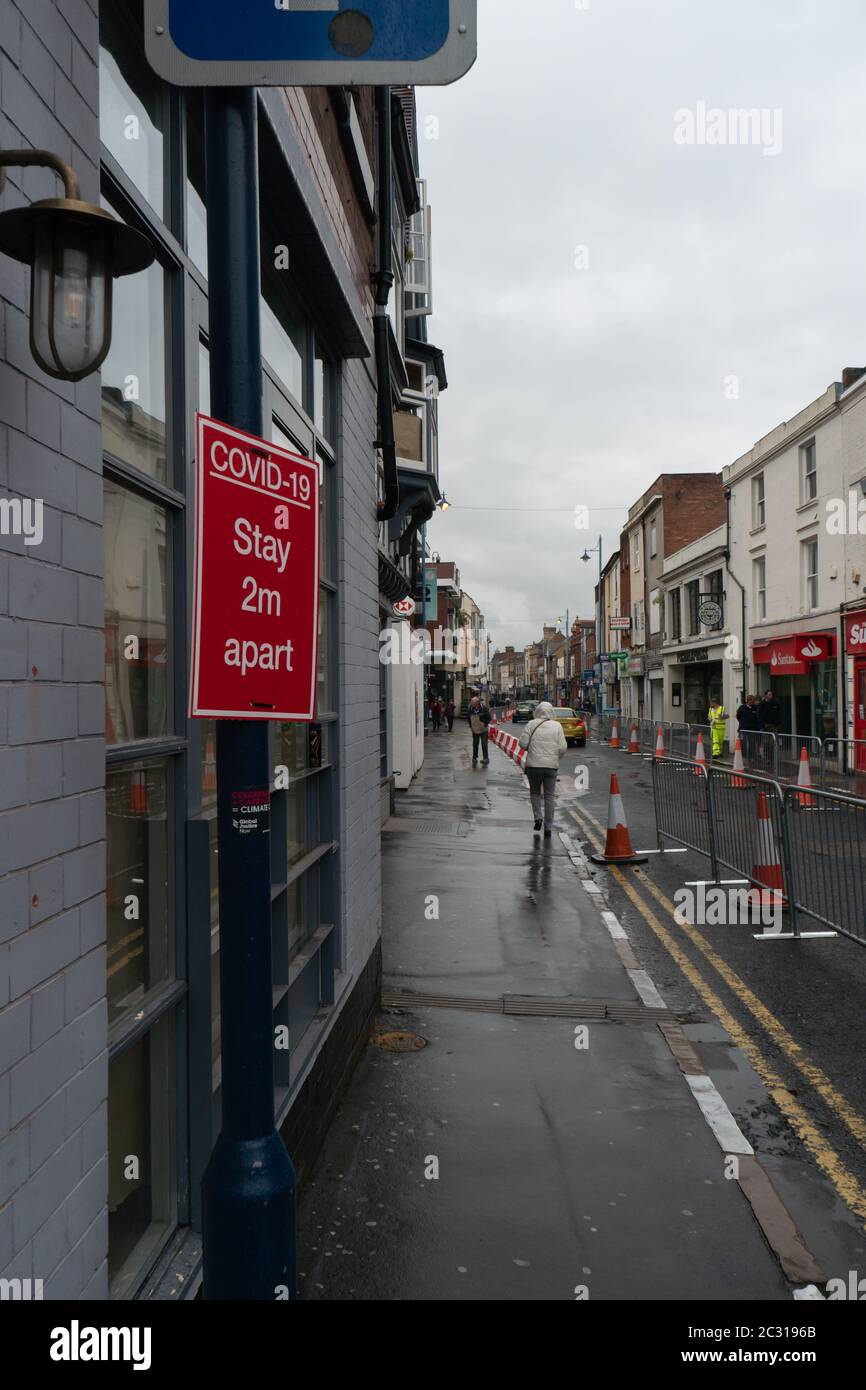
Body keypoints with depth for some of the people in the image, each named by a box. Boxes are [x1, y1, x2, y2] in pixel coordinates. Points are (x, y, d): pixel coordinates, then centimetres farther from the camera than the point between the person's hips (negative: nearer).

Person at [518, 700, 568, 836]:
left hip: (534, 765, -1)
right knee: (550, 796, 6)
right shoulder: (557, 726, -1)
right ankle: (548, 828, 4)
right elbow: (563, 747, -6)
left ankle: (538, 817, 3)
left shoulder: (532, 724, -4)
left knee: (535, 792, 19)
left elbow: (523, 743, -8)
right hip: (551, 765, 1)